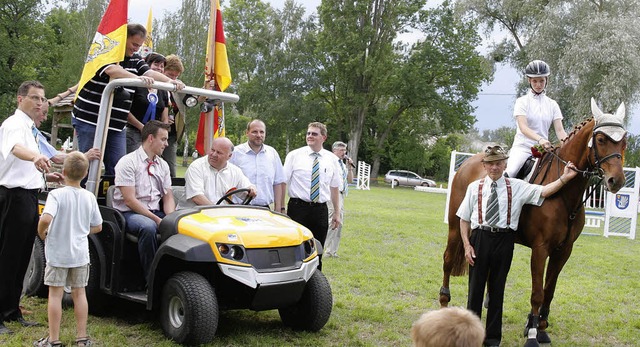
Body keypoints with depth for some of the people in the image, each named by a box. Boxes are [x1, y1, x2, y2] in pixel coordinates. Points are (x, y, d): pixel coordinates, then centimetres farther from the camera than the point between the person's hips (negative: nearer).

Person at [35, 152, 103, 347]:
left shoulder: (57, 195, -15)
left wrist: (42, 232, -11)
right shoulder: (89, 197, -1)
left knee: (55, 294, 4)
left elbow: (46, 218, -30)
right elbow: (97, 227, 6)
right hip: (80, 253, 4)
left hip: (57, 254, -4)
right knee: (79, 293, 12)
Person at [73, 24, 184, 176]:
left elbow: (150, 73, -2)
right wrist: (138, 78, -42)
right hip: (89, 119, -6)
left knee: (118, 167, -2)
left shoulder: (135, 60, 13)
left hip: (116, 124, 6)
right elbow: (112, 70, -27)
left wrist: (171, 81, -22)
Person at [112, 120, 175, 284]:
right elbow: (130, 200, -14)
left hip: (156, 213, 6)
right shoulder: (128, 162, -6)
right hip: (129, 213, -6)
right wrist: (157, 219, -19)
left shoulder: (163, 165, 16)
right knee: (148, 227, -38)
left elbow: (168, 197, 13)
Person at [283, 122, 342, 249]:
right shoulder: (294, 155, 1)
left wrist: (337, 213, 12)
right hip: (298, 208, -2)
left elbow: (335, 187, 13)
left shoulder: (331, 159, 8)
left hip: (321, 210, 2)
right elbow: (283, 182, 0)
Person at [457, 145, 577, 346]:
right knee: (476, 286, 5)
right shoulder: (474, 188, 4)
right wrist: (467, 245, -5)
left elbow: (544, 192, -2)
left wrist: (564, 178, -14)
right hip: (480, 238, -1)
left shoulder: (517, 187, 5)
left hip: (504, 240, 1)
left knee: (498, 288, 9)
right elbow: (464, 219, 4)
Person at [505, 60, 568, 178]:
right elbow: (523, 127, -15)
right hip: (522, 147, -4)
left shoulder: (552, 104, 13)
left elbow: (559, 130, 4)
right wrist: (540, 139, -33)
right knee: (510, 173, -32)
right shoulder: (522, 101, 1)